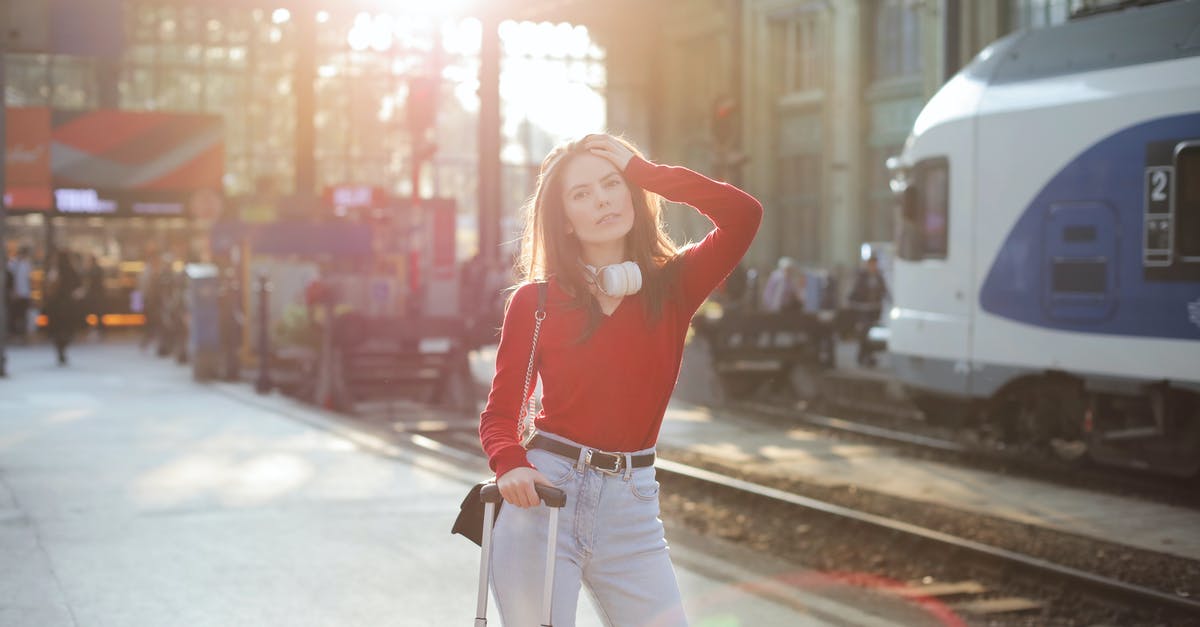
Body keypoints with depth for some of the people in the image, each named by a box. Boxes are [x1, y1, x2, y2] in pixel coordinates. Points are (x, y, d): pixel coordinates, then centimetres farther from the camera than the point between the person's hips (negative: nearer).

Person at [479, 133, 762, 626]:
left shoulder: (672, 285, 4)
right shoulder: (534, 300, 1)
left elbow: (744, 215, -12)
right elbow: (499, 413, 3)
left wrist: (645, 172, -6)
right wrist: (511, 466, -18)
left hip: (630, 508, 2)